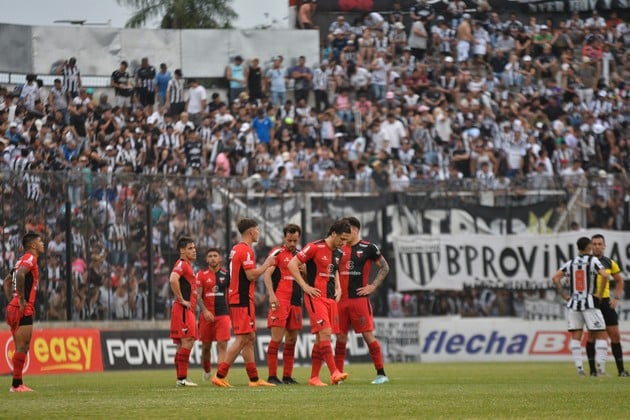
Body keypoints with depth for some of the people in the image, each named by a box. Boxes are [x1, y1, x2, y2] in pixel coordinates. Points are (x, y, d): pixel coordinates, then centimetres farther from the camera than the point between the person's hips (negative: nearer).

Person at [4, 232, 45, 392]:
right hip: (23, 310, -10)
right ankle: (16, 384, -10)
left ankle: (18, 383, 12)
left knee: (22, 347, 12)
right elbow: (20, 274, -28)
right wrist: (22, 299, -22)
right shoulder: (30, 259, -9)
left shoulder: (23, 260, 20)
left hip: (13, 307, 10)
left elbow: (7, 281, 29)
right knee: (22, 347, -9)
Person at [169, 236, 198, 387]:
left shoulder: (187, 265, 22)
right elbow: (173, 280, -28)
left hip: (188, 310, 10)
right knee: (187, 342, -14)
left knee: (184, 344, 10)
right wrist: (181, 300, -23)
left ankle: (181, 378, 11)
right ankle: (182, 378, -16)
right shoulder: (182, 264, -10)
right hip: (183, 310, -10)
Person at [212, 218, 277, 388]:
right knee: (242, 339, -10)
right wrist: (266, 264, -7)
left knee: (250, 339, 12)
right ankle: (220, 375, -14)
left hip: (235, 298, 10)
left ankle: (254, 378, 14)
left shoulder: (236, 249, 17)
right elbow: (251, 275, -19)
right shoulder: (246, 250, -14)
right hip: (243, 300, -10)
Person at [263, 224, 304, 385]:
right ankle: (272, 376, -9)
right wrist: (272, 295, -21)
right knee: (277, 338, -10)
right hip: (280, 301, -6)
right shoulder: (277, 253, -1)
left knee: (292, 339, 7)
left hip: (295, 301, 6)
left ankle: (287, 376, 12)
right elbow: (267, 274, -9)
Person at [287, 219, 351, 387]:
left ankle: (314, 377, 11)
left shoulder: (338, 253, 13)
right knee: (325, 332, -17)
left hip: (331, 298, 8)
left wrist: (338, 288, 16)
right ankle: (334, 373, -22)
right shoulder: (315, 248, -11)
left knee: (321, 338, 7)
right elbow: (292, 264, -11)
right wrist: (305, 286, -13)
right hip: (316, 297, -8)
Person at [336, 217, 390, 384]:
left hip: (359, 299, -5)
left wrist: (372, 286, -6)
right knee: (340, 337, 5)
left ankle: (381, 374, -2)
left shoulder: (368, 248, -2)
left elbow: (384, 267, 2)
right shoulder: (340, 249, 11)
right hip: (341, 299, 5)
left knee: (368, 335, -7)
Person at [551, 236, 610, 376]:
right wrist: (599, 294, -9)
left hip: (573, 303, 4)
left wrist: (564, 295, 6)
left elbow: (555, 278, 2)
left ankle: (579, 368, 0)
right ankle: (600, 367, -6)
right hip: (590, 303, -4)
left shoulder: (570, 263, 9)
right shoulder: (593, 261, -4)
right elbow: (604, 276, -19)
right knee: (600, 335, 1)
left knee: (575, 337, 7)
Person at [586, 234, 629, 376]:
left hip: (606, 301, 4)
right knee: (592, 336, -4)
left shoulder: (609, 263, 9)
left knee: (615, 335, 2)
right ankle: (593, 369, 2)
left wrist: (617, 298, 7)